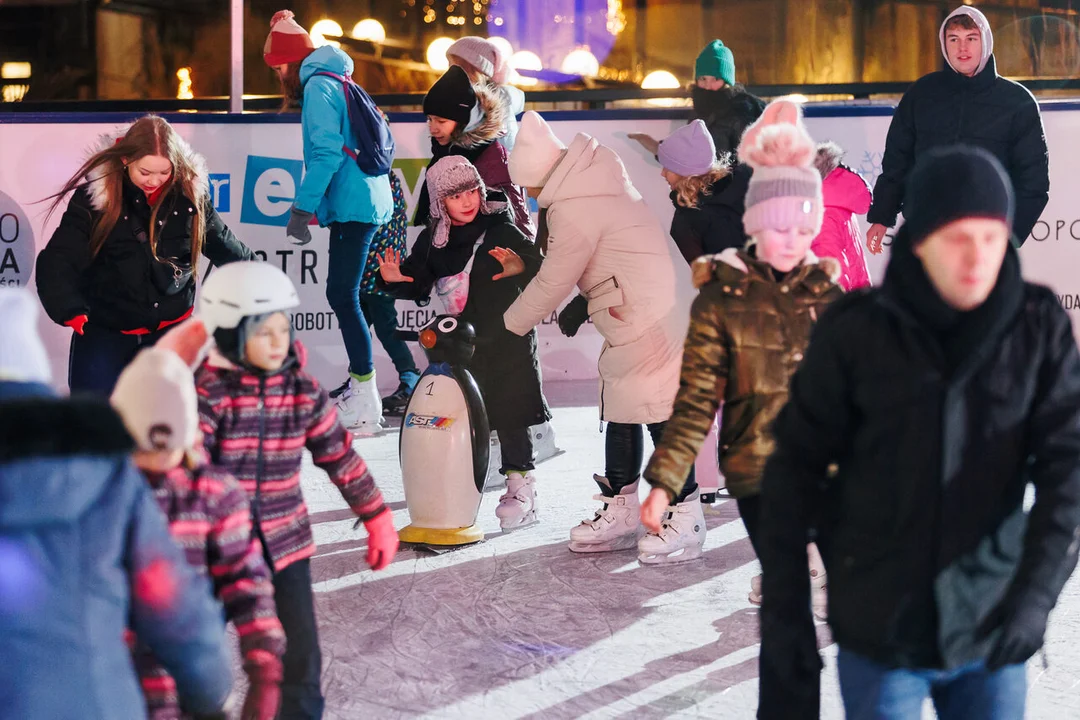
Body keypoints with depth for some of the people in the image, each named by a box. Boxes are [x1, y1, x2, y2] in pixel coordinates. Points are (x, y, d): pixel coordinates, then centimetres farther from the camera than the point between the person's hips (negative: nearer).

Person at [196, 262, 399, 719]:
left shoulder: (303, 392, -1)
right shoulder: (208, 392, -14)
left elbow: (341, 458, 10)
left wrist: (379, 521, 14)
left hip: (284, 545, 3)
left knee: (300, 664, 1)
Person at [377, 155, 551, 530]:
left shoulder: (501, 230, -10)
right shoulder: (434, 239, 4)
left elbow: (538, 264, -20)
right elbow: (418, 285, 11)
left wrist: (521, 267, -42)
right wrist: (395, 279, -10)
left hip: (506, 336, -5)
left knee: (510, 415, -5)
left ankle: (520, 487, 4)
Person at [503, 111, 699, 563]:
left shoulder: (574, 210, -18)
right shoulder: (593, 184, 12)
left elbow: (554, 281, -9)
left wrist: (512, 322, 4)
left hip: (647, 323, -11)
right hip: (629, 326, 11)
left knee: (662, 415, -7)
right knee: (619, 414, 15)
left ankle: (686, 520, -2)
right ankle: (620, 513, 23)